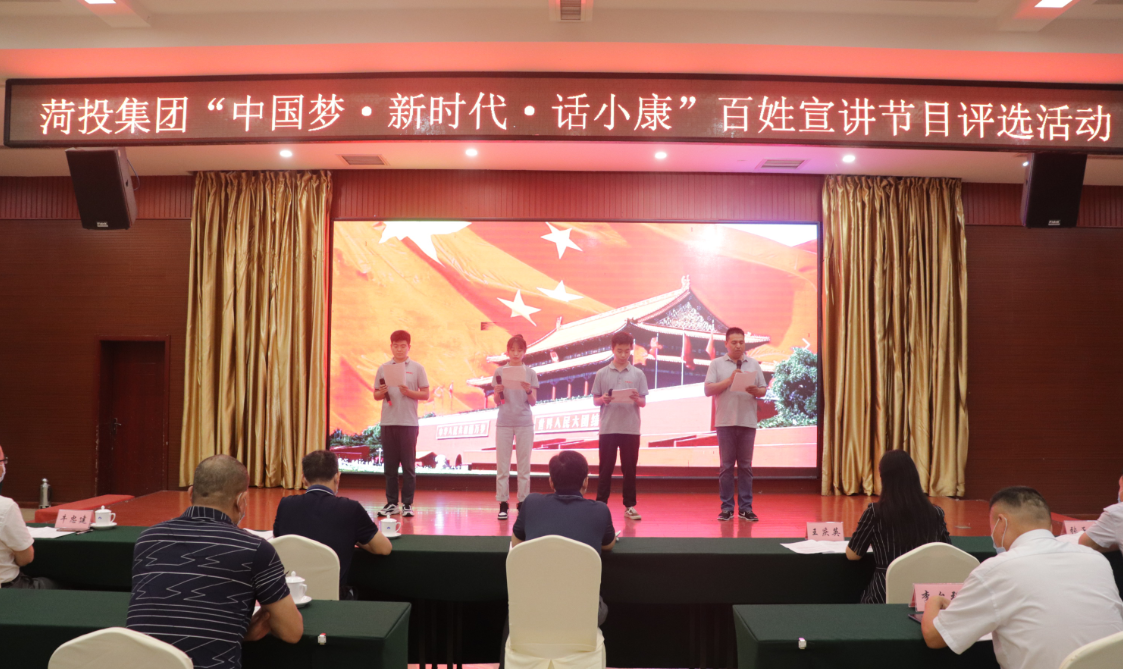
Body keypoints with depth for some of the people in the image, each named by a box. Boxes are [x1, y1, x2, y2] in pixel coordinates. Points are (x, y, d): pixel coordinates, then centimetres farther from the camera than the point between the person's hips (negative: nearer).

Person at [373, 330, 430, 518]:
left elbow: (425, 395, 1)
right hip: (388, 422, 3)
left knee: (408, 465, 1)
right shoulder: (383, 368, 8)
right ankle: (391, 503, 15)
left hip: (408, 423, -2)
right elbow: (375, 395, 12)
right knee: (389, 465, 7)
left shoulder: (417, 368, 2)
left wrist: (409, 392, -15)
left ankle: (407, 504, 8)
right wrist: (382, 393, -10)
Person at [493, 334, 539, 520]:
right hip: (504, 423, 0)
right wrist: (499, 392, -17)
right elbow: (497, 402, 3)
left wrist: (529, 391, -20)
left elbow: (533, 402, 0)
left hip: (524, 423, 0)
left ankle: (523, 502, 10)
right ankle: (503, 504, 5)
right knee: (502, 465, 1)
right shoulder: (500, 372, 4)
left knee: (524, 464, 3)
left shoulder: (530, 373, 3)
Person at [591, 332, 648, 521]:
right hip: (608, 428, -1)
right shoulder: (602, 373, 3)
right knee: (606, 468, 4)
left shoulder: (638, 374, 4)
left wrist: (637, 399, -17)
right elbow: (595, 400, 6)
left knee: (629, 469, 6)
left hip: (631, 429, 1)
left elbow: (644, 403, 4)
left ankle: (630, 506, 14)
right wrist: (603, 400, -15)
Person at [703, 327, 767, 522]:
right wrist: (730, 380, -13)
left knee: (745, 465, 5)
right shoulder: (717, 364, 4)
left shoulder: (754, 364, 11)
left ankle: (746, 508, 11)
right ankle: (726, 507, 9)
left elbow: (764, 390, 10)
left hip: (748, 421, 2)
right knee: (726, 465, 3)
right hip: (725, 422, -2)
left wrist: (755, 391, -12)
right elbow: (708, 390, -4)